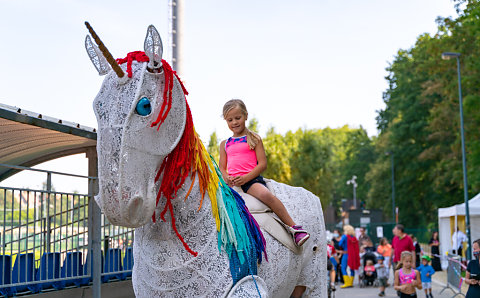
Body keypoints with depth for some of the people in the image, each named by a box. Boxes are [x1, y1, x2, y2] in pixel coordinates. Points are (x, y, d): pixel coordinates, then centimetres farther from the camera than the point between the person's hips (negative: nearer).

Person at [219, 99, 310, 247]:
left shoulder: (254, 139, 11)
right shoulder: (225, 144, 22)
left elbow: (262, 164, 1)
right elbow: (222, 168, 18)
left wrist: (245, 178, -13)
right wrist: (227, 178, -7)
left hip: (251, 178, -4)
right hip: (231, 183, 4)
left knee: (266, 194, -32)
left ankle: (293, 227, -28)